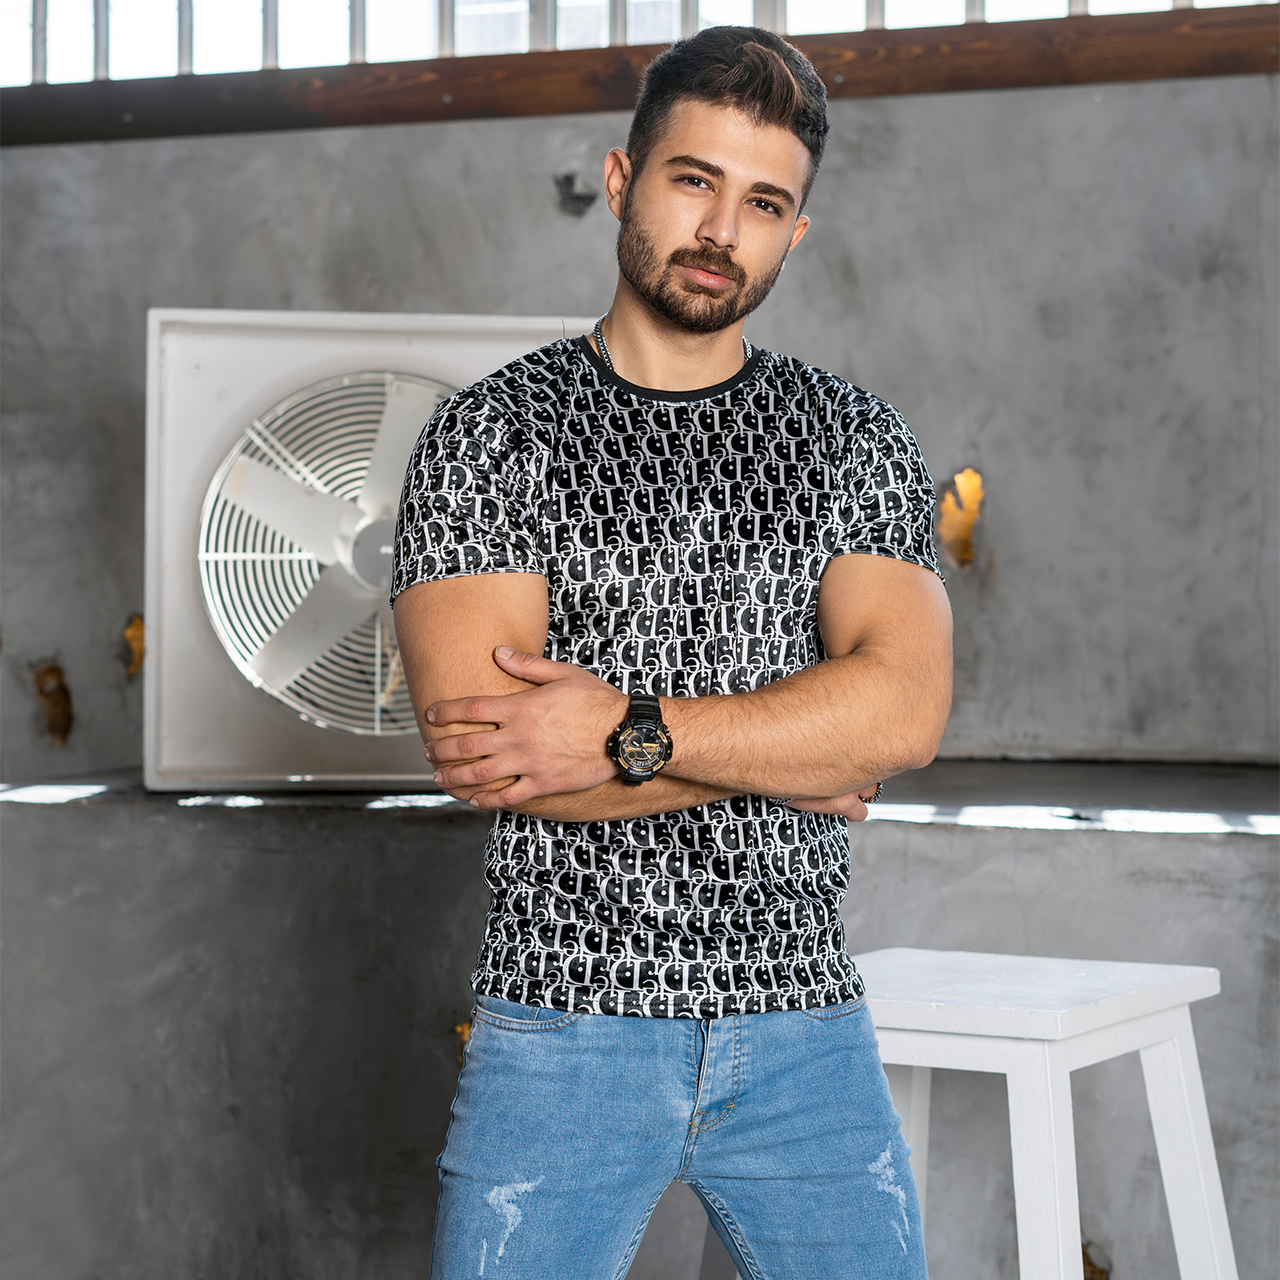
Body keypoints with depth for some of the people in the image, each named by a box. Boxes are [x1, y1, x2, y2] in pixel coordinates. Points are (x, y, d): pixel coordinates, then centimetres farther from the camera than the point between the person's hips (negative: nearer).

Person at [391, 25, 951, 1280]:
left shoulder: (857, 441, 6)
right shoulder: (489, 435, -1)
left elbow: (904, 706, -9)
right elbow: (472, 743, -14)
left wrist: (625, 737, -17)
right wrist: (793, 762, -10)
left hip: (806, 1026, 3)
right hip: (562, 1024, -2)